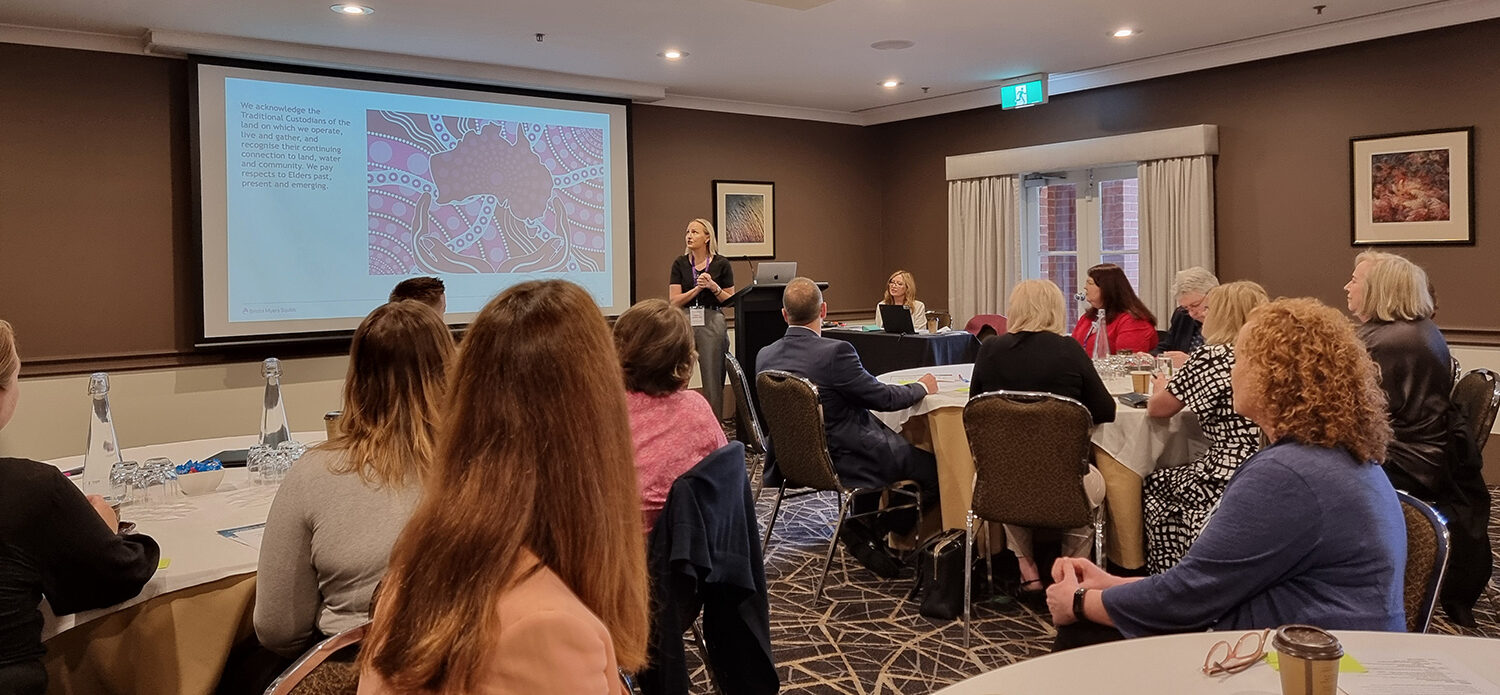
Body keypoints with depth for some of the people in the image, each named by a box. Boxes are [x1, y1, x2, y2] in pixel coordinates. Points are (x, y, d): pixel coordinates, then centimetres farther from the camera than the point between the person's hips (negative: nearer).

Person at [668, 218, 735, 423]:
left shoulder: (721, 264, 3)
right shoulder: (680, 264, 7)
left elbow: (731, 300, 4)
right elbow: (674, 300, 1)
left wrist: (713, 287, -12)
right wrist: (698, 287, -10)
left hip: (712, 322, -2)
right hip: (685, 321, 2)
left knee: (713, 378, 1)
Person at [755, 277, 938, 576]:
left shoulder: (765, 356, -4)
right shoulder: (834, 352, -25)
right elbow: (882, 397, -15)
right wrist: (922, 387, 4)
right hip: (843, 460, -8)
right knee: (937, 467, 6)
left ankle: (865, 521, 27)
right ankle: (868, 529, 9)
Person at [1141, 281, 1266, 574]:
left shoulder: (1211, 357, -12)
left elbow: (1157, 409, -2)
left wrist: (1162, 387, 20)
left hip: (1228, 482, -7)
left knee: (1154, 484, 18)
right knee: (1162, 481, 25)